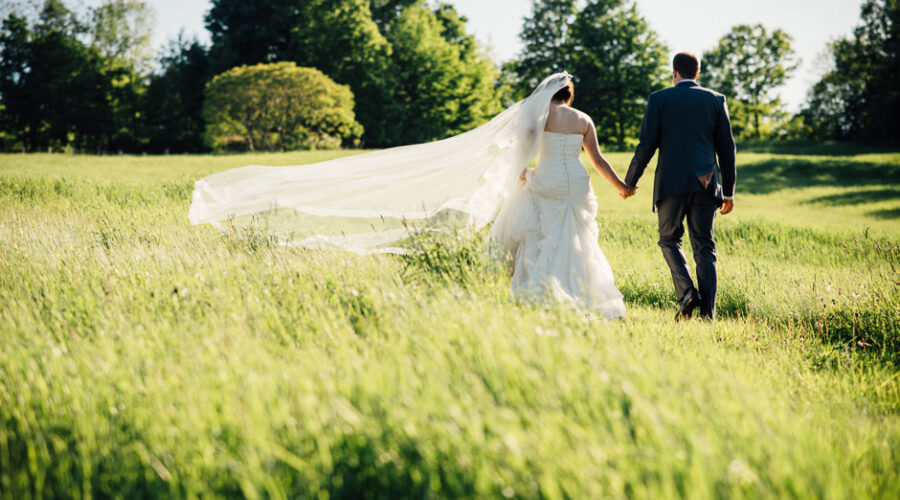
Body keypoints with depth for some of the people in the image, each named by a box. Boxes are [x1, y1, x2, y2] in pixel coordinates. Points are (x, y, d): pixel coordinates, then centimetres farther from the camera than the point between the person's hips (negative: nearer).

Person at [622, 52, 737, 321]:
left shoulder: (660, 99, 2)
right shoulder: (716, 100, 9)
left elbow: (646, 145, -2)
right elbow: (726, 148, 9)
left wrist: (629, 182, 9)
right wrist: (728, 191, 15)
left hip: (672, 182, -2)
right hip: (706, 184, 2)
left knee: (669, 240, 14)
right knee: (704, 248, 5)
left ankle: (686, 290, -9)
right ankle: (707, 313, -3)